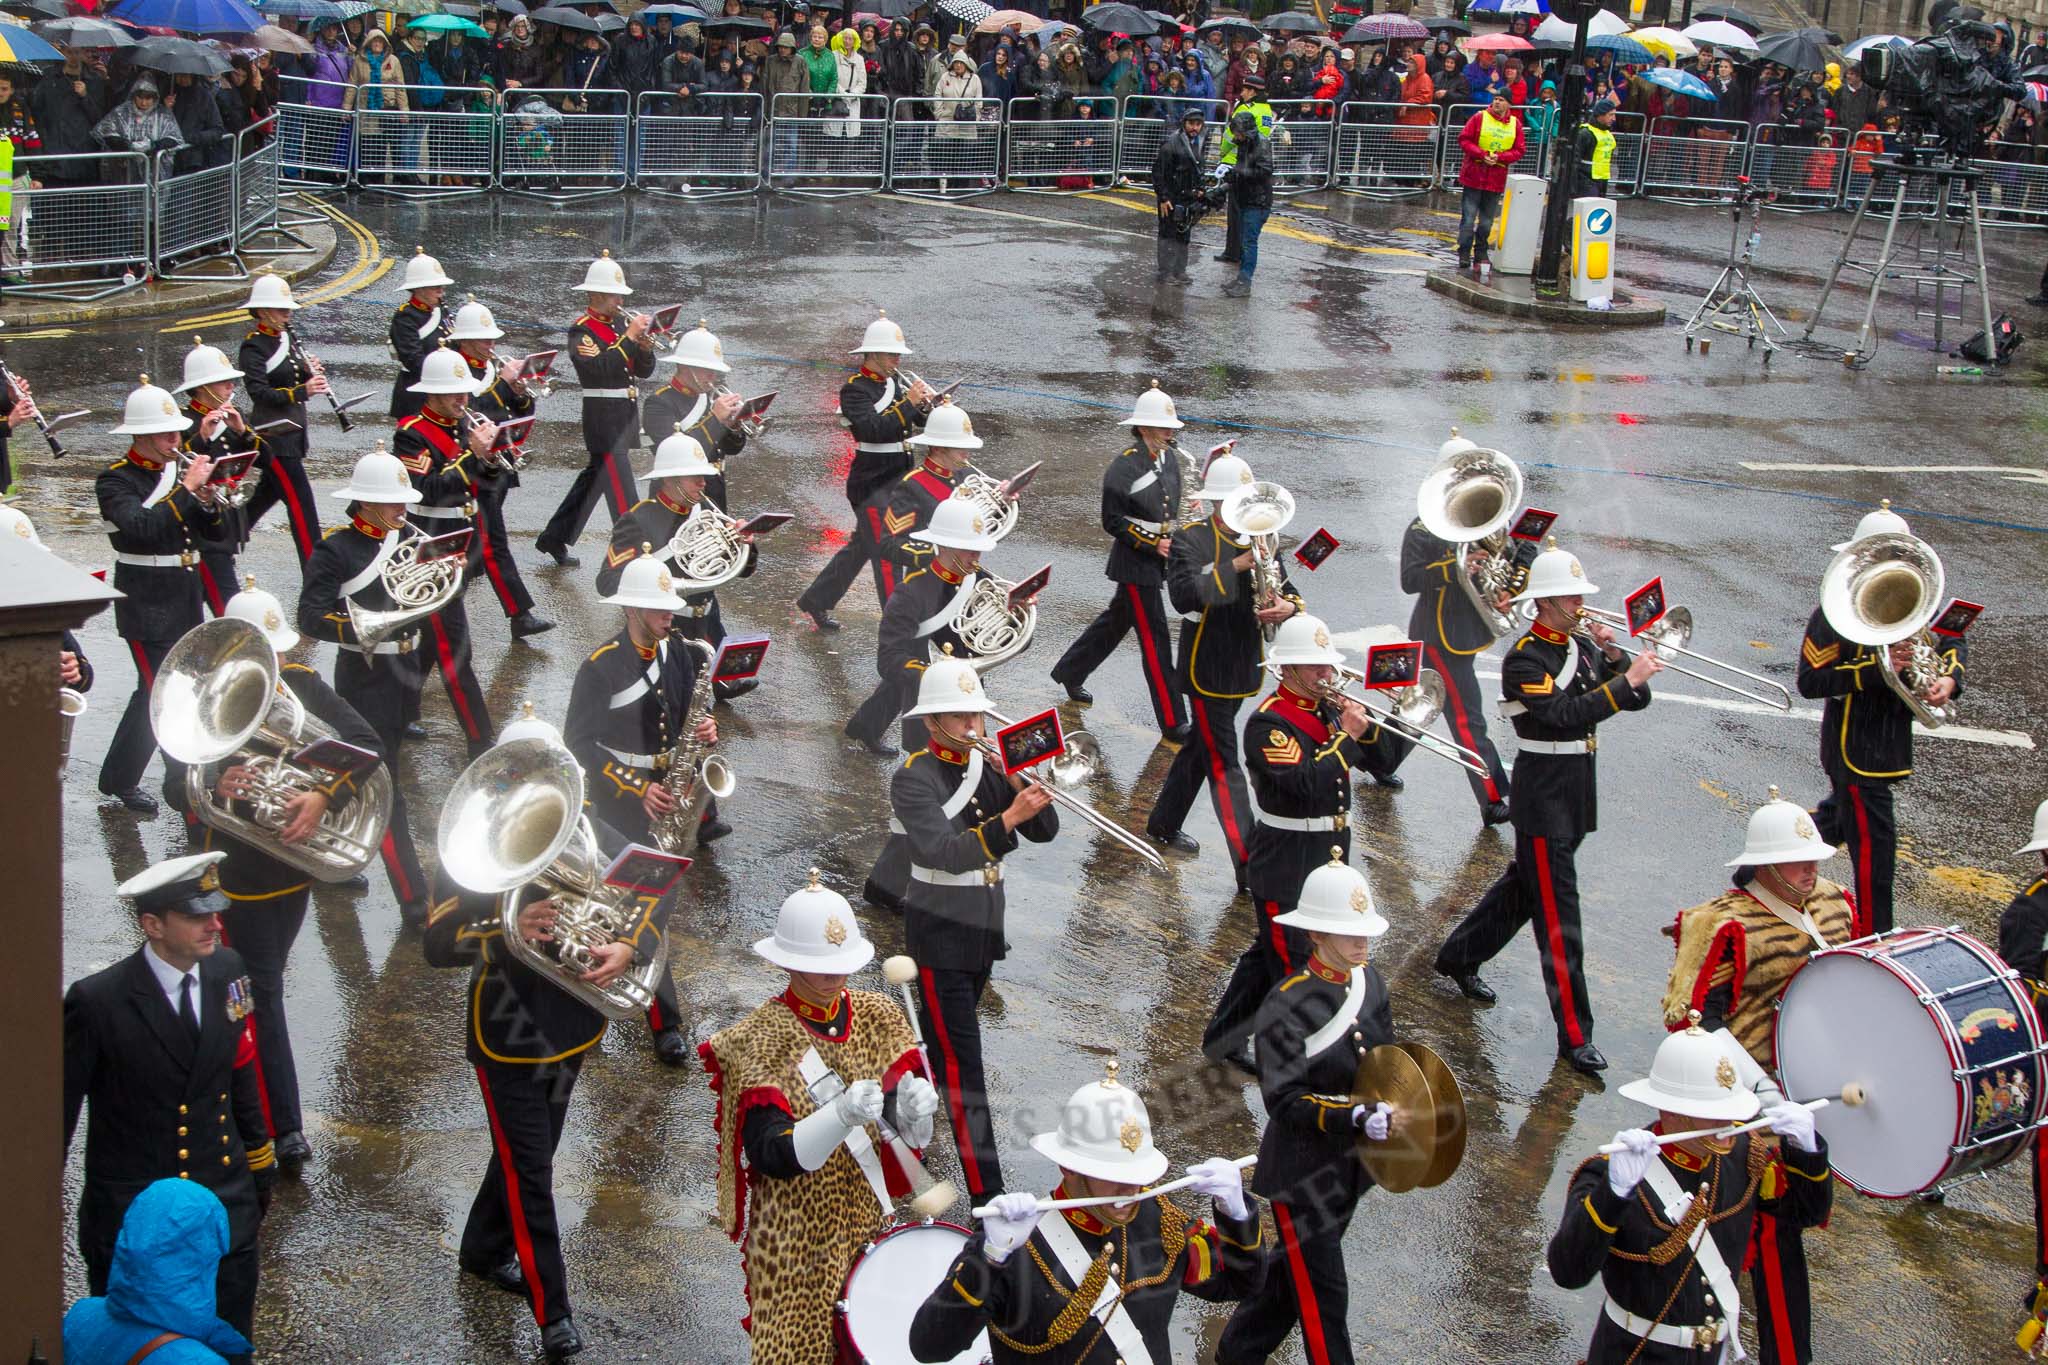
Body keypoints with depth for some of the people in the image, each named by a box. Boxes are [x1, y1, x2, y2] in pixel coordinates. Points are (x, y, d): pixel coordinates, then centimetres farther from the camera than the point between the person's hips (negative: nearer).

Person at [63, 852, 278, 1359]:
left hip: (226, 1205, 4)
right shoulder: (97, 1001, -19)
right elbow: (60, 1107, -10)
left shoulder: (226, 970, -3)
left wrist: (259, 1157, 19)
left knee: (230, 1350, 12)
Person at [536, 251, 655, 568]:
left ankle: (554, 539, 30)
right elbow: (599, 368, -26)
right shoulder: (581, 330, -9)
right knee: (624, 496, -10)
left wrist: (644, 344, -8)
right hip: (604, 420, -8)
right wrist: (629, 337, -25)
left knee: (594, 478, 17)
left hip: (626, 418, 8)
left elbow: (644, 371, 12)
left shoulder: (618, 325, 13)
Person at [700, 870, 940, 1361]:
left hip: (868, 1219, 4)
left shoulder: (878, 1016, -1)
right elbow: (772, 1155, -23)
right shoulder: (761, 1040, -15)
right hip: (795, 1235, -4)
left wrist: (914, 1105, -28)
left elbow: (909, 1131, -4)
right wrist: (842, 1116, -38)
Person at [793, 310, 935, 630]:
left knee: (861, 547, 19)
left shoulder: (897, 382, 9)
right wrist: (908, 402, -30)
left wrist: (926, 405, -12)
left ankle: (814, 600, 34)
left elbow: (922, 423, 10)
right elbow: (872, 430, -27)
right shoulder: (854, 389, -13)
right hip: (872, 486, -8)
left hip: (896, 481, 8)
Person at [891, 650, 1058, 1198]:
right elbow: (945, 853, -29)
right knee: (962, 1064, -8)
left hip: (984, 928, 7)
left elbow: (1044, 832, 0)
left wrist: (1029, 790, -18)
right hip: (940, 933, -7)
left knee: (941, 1046, 21)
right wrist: (1007, 818, -39)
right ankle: (986, 1191, -10)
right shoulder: (914, 778, -15)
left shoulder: (989, 767, 4)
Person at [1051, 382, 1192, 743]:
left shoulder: (1170, 459, 5)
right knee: (1154, 639, -6)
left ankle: (1069, 672, 45)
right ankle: (1173, 724, -2)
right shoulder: (1124, 467, -19)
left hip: (1158, 560, 9)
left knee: (1117, 621, 23)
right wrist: (1152, 544, -19)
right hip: (1134, 562, -9)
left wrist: (1172, 541, 4)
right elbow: (1113, 522, -15)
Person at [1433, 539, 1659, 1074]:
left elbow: (1637, 699, 6)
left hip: (1577, 795, 9)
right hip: (1543, 795, -9)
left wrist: (1615, 657, -10)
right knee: (1559, 916, -6)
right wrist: (1626, 679, -31)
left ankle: (1459, 957, 45)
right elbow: (1564, 716, -30)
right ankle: (1574, 1036, -4)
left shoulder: (1582, 647, 9)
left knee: (1526, 886, 23)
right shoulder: (1524, 659, -16)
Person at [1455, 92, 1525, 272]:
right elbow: (1464, 139, -4)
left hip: (1497, 178, 2)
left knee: (1487, 220, 9)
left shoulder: (1515, 124, 5)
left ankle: (1481, 254, 21)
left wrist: (1499, 157, -12)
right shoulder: (1479, 117, -2)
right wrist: (1482, 154, -16)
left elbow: (1520, 150, 4)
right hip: (1474, 174, -2)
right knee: (1468, 217, -4)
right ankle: (1464, 254, 0)